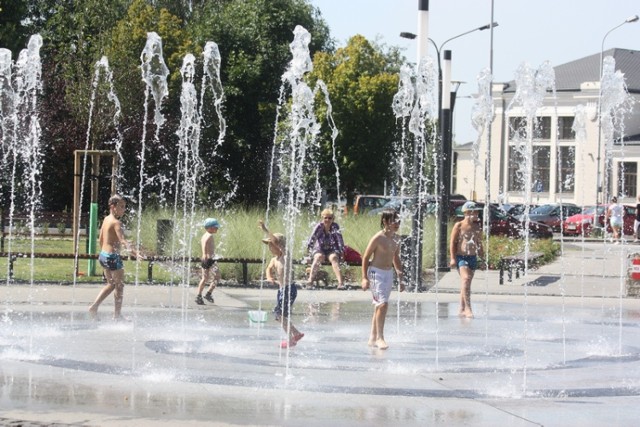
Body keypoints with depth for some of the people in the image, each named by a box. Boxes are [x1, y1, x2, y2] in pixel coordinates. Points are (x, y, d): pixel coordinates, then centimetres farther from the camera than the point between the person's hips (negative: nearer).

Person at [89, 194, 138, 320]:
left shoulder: (106, 219, 10)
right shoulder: (116, 222, -16)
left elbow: (100, 240, 19)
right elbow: (122, 240, -30)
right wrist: (131, 250, -42)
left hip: (103, 255, 9)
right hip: (113, 256, -9)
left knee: (111, 284, 22)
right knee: (120, 285, 4)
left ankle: (94, 306, 15)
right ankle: (117, 314, 10)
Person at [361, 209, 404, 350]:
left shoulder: (396, 238, 7)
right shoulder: (378, 238, -15)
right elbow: (366, 257, -10)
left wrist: (400, 278, 19)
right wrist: (365, 277, -14)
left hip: (389, 273, 7)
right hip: (376, 272, -7)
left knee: (379, 306, 12)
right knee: (382, 303, -18)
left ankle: (373, 338, 18)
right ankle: (380, 337, -16)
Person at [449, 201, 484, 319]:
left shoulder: (477, 227, 9)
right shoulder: (459, 226, -5)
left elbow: (479, 243, 18)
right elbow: (452, 242, -4)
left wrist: (483, 256, 14)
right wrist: (453, 258, -10)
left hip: (472, 257, 5)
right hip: (461, 256, -5)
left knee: (466, 282, 9)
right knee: (466, 278, -22)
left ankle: (462, 310, 16)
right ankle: (468, 308, -24)